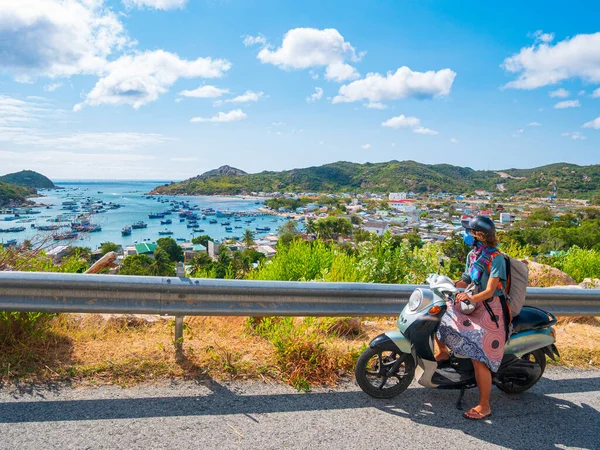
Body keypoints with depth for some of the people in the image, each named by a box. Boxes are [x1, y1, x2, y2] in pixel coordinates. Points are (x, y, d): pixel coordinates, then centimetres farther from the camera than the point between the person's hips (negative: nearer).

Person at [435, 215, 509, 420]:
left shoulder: (496, 259, -17)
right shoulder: (472, 255, 7)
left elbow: (490, 291, -23)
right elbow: (465, 281, 11)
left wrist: (471, 298, -39)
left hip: (491, 311, -8)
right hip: (474, 305, 8)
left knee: (479, 359, -10)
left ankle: (484, 406, 3)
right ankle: (443, 351, 25)